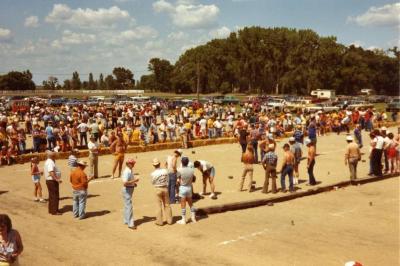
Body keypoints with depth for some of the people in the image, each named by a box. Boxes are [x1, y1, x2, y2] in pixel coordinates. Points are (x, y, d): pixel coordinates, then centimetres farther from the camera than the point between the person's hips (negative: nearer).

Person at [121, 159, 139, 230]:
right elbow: (125, 183, -30)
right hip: (127, 190, -10)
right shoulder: (126, 172, -22)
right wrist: (134, 181, -26)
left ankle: (126, 220, 32)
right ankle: (130, 224, -4)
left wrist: (134, 183, 7)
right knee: (129, 206, -7)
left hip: (130, 189, 10)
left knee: (127, 206, 19)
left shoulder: (130, 171, 8)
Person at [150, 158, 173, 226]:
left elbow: (153, 182, -1)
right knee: (167, 205, 12)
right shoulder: (165, 171, -8)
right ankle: (169, 220, 18)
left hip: (158, 189, -2)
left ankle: (160, 221, 12)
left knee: (159, 205, 7)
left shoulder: (153, 173, -15)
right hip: (165, 188, 2)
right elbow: (167, 180, 2)